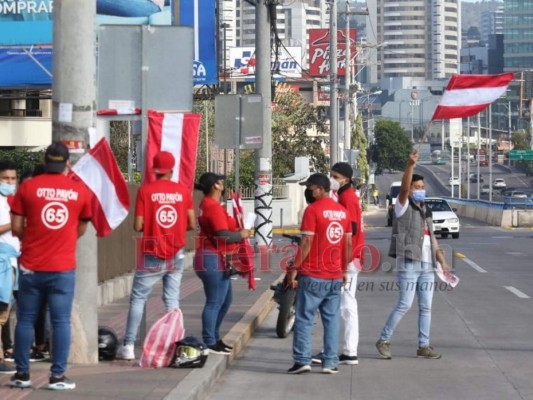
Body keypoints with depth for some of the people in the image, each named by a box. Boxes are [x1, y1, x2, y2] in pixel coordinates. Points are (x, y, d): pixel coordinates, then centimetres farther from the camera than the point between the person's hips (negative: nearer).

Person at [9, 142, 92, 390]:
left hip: (31, 266, 0)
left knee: (25, 320, 10)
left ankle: (22, 374, 14)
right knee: (61, 322, 3)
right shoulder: (80, 190, 1)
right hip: (63, 268, 0)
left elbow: (17, 228, 0)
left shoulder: (28, 187, -3)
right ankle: (58, 376, 3)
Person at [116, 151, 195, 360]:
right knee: (172, 299, 9)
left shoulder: (145, 191, -7)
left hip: (152, 256, -2)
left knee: (138, 298, 5)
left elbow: (138, 226, -9)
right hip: (176, 255, 2)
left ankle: (128, 346, 2)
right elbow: (192, 224, 1)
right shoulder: (183, 191, 0)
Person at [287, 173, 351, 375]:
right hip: (335, 276, 6)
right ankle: (330, 362, 6)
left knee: (304, 318, 0)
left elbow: (306, 243, -14)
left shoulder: (313, 210, -10)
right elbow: (348, 244, 12)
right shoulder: (342, 211, 9)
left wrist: (294, 269, -9)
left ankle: (302, 360, -3)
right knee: (332, 319, 8)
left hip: (313, 275, -6)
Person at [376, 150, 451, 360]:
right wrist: (410, 165, -35)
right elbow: (404, 188, -21)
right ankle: (383, 340, 1)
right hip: (408, 263, -7)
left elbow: (432, 239, 20)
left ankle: (424, 346, 11)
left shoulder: (425, 211, 18)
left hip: (427, 265, 7)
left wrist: (442, 262, 13)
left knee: (426, 307, 6)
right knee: (405, 304, -10)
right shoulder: (403, 207, -2)